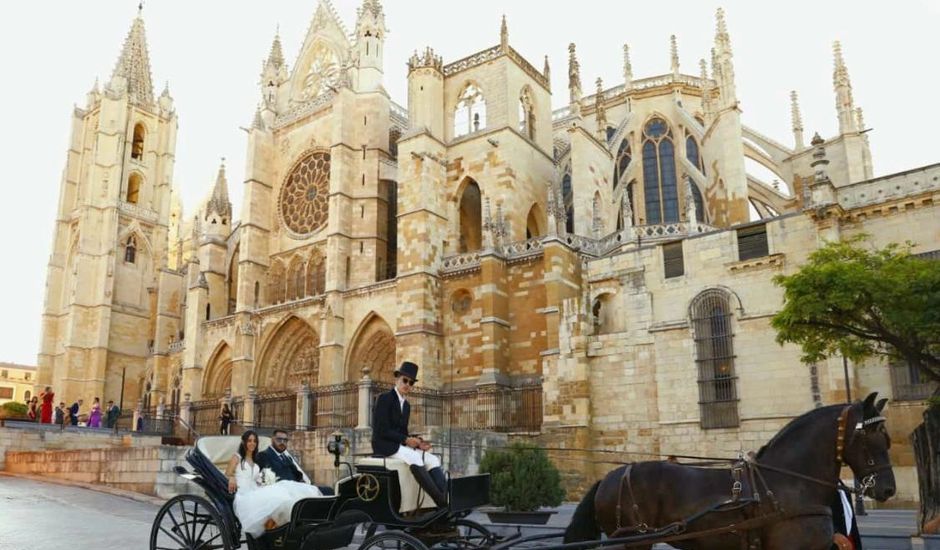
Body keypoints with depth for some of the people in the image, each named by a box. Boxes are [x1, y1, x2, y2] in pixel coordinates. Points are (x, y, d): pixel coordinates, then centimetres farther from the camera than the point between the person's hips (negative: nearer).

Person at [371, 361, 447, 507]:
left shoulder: (406, 405, 17)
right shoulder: (384, 398, -8)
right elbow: (381, 430, -16)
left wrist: (416, 441, -4)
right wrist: (406, 440, -19)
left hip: (400, 445, 8)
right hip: (384, 445, -8)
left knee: (433, 460, -14)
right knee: (415, 458, -33)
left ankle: (449, 499, -31)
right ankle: (442, 503, -37)